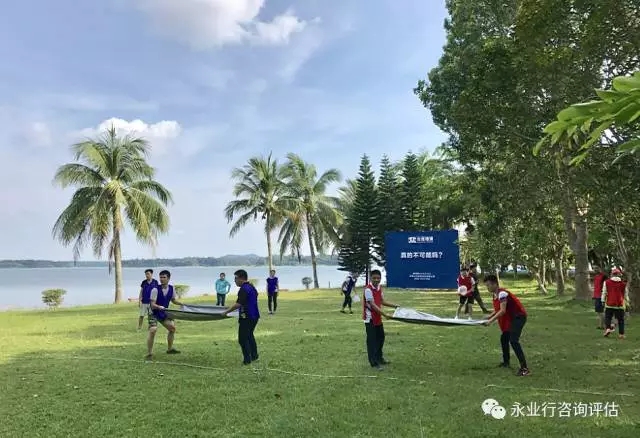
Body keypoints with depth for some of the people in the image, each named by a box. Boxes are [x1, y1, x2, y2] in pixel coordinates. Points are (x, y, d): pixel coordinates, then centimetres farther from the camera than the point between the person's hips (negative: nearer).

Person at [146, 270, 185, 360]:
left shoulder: (171, 288, -6)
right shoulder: (155, 290, -23)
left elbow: (173, 300, 12)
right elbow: (152, 304, -25)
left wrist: (182, 304, -1)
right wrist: (159, 307, -44)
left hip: (164, 313, 6)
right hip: (154, 313, -6)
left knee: (172, 328, 10)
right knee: (152, 331, -20)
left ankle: (170, 349, 28)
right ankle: (149, 353, -8)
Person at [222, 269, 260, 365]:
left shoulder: (244, 289, -19)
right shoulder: (252, 287, 11)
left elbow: (239, 304, -26)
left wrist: (227, 311, -21)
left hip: (246, 317, -10)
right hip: (254, 316, 10)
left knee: (243, 339, 0)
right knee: (250, 335, 23)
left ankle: (247, 359, 1)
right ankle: (254, 356, 29)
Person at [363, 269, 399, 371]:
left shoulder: (379, 288, 4)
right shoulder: (368, 289, -21)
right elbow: (373, 305, -24)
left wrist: (395, 305, 13)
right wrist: (385, 315, -27)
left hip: (378, 318, 9)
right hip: (370, 318, -9)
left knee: (381, 337, 20)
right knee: (372, 340, -3)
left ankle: (379, 358, 36)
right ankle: (374, 362, 5)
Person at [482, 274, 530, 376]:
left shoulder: (502, 293, -23)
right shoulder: (495, 294, 7)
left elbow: (503, 311, -28)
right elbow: (498, 309, 16)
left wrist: (491, 320, -28)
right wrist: (489, 316, 2)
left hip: (518, 316, -11)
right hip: (511, 318, 11)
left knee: (513, 341, -21)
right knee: (504, 338, 18)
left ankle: (524, 368, -22)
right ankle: (506, 362, 34)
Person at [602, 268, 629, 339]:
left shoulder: (606, 282, 0)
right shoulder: (623, 283, 2)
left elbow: (604, 292, 3)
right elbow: (626, 294, 9)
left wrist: (603, 301, 10)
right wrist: (627, 302, 20)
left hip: (609, 304, 0)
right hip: (620, 305, 1)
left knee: (608, 317, 9)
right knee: (620, 319, 7)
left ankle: (608, 328, -12)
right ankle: (621, 334, 7)